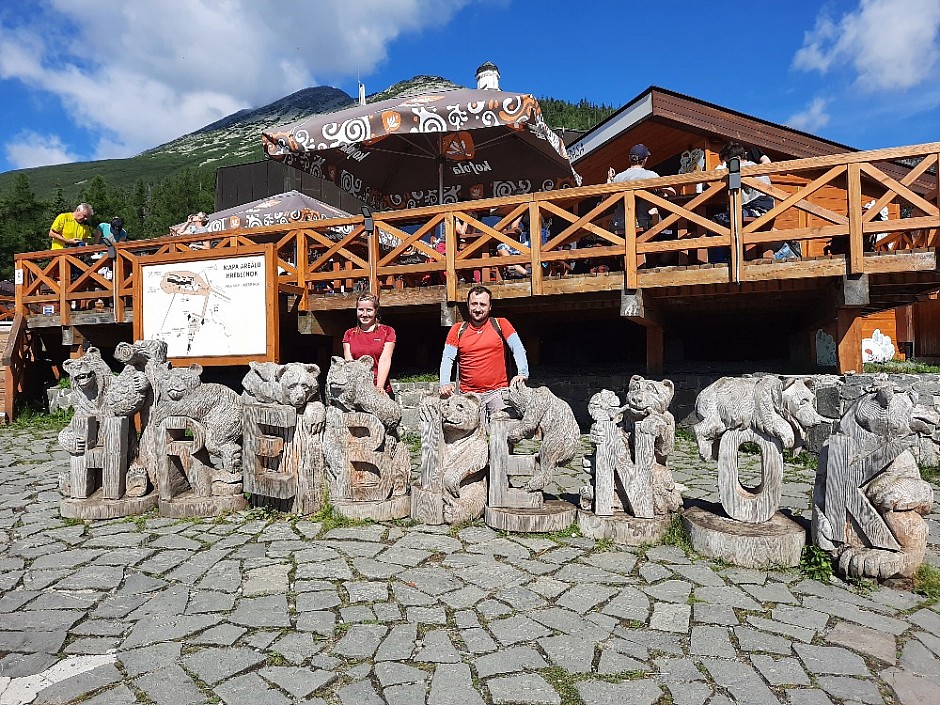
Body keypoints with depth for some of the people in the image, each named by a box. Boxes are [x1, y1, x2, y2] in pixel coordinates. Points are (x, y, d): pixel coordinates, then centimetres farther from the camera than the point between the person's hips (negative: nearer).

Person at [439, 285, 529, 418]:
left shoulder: (500, 324, 7)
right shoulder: (457, 329, 10)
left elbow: (518, 349, -1)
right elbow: (447, 358, 4)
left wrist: (522, 373, -18)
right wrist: (445, 383, -13)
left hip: (498, 391, -1)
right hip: (469, 394, 2)